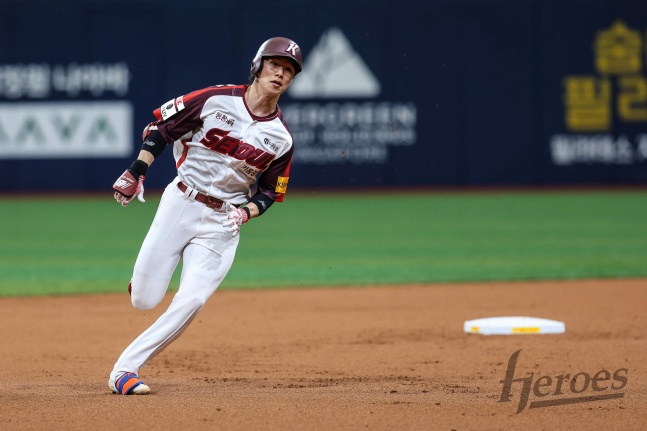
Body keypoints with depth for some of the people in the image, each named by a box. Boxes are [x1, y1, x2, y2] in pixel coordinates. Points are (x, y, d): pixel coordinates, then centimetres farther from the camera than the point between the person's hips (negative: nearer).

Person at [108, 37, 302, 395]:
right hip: (180, 203, -1)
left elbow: (270, 191, 12)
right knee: (143, 300, -5)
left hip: (223, 221, 1)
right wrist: (136, 172, -8)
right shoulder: (217, 99, -6)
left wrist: (247, 212, -9)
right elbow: (162, 124, 0)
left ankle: (125, 369, -9)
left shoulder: (281, 139, 1)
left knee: (191, 302, -16)